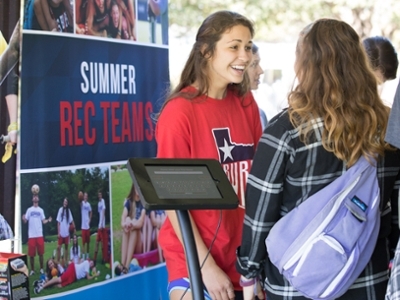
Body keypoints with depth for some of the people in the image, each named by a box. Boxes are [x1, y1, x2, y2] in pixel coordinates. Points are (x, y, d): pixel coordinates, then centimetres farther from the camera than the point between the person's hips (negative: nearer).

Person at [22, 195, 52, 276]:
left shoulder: (41, 210, 9)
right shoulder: (29, 210, 4)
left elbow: (43, 221, 7)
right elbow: (25, 221, -2)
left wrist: (48, 220, -13)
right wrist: (24, 219, -24)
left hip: (40, 235, 1)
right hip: (31, 235, -1)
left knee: (41, 253, 4)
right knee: (31, 254, 1)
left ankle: (41, 269, 16)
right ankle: (32, 270, 11)